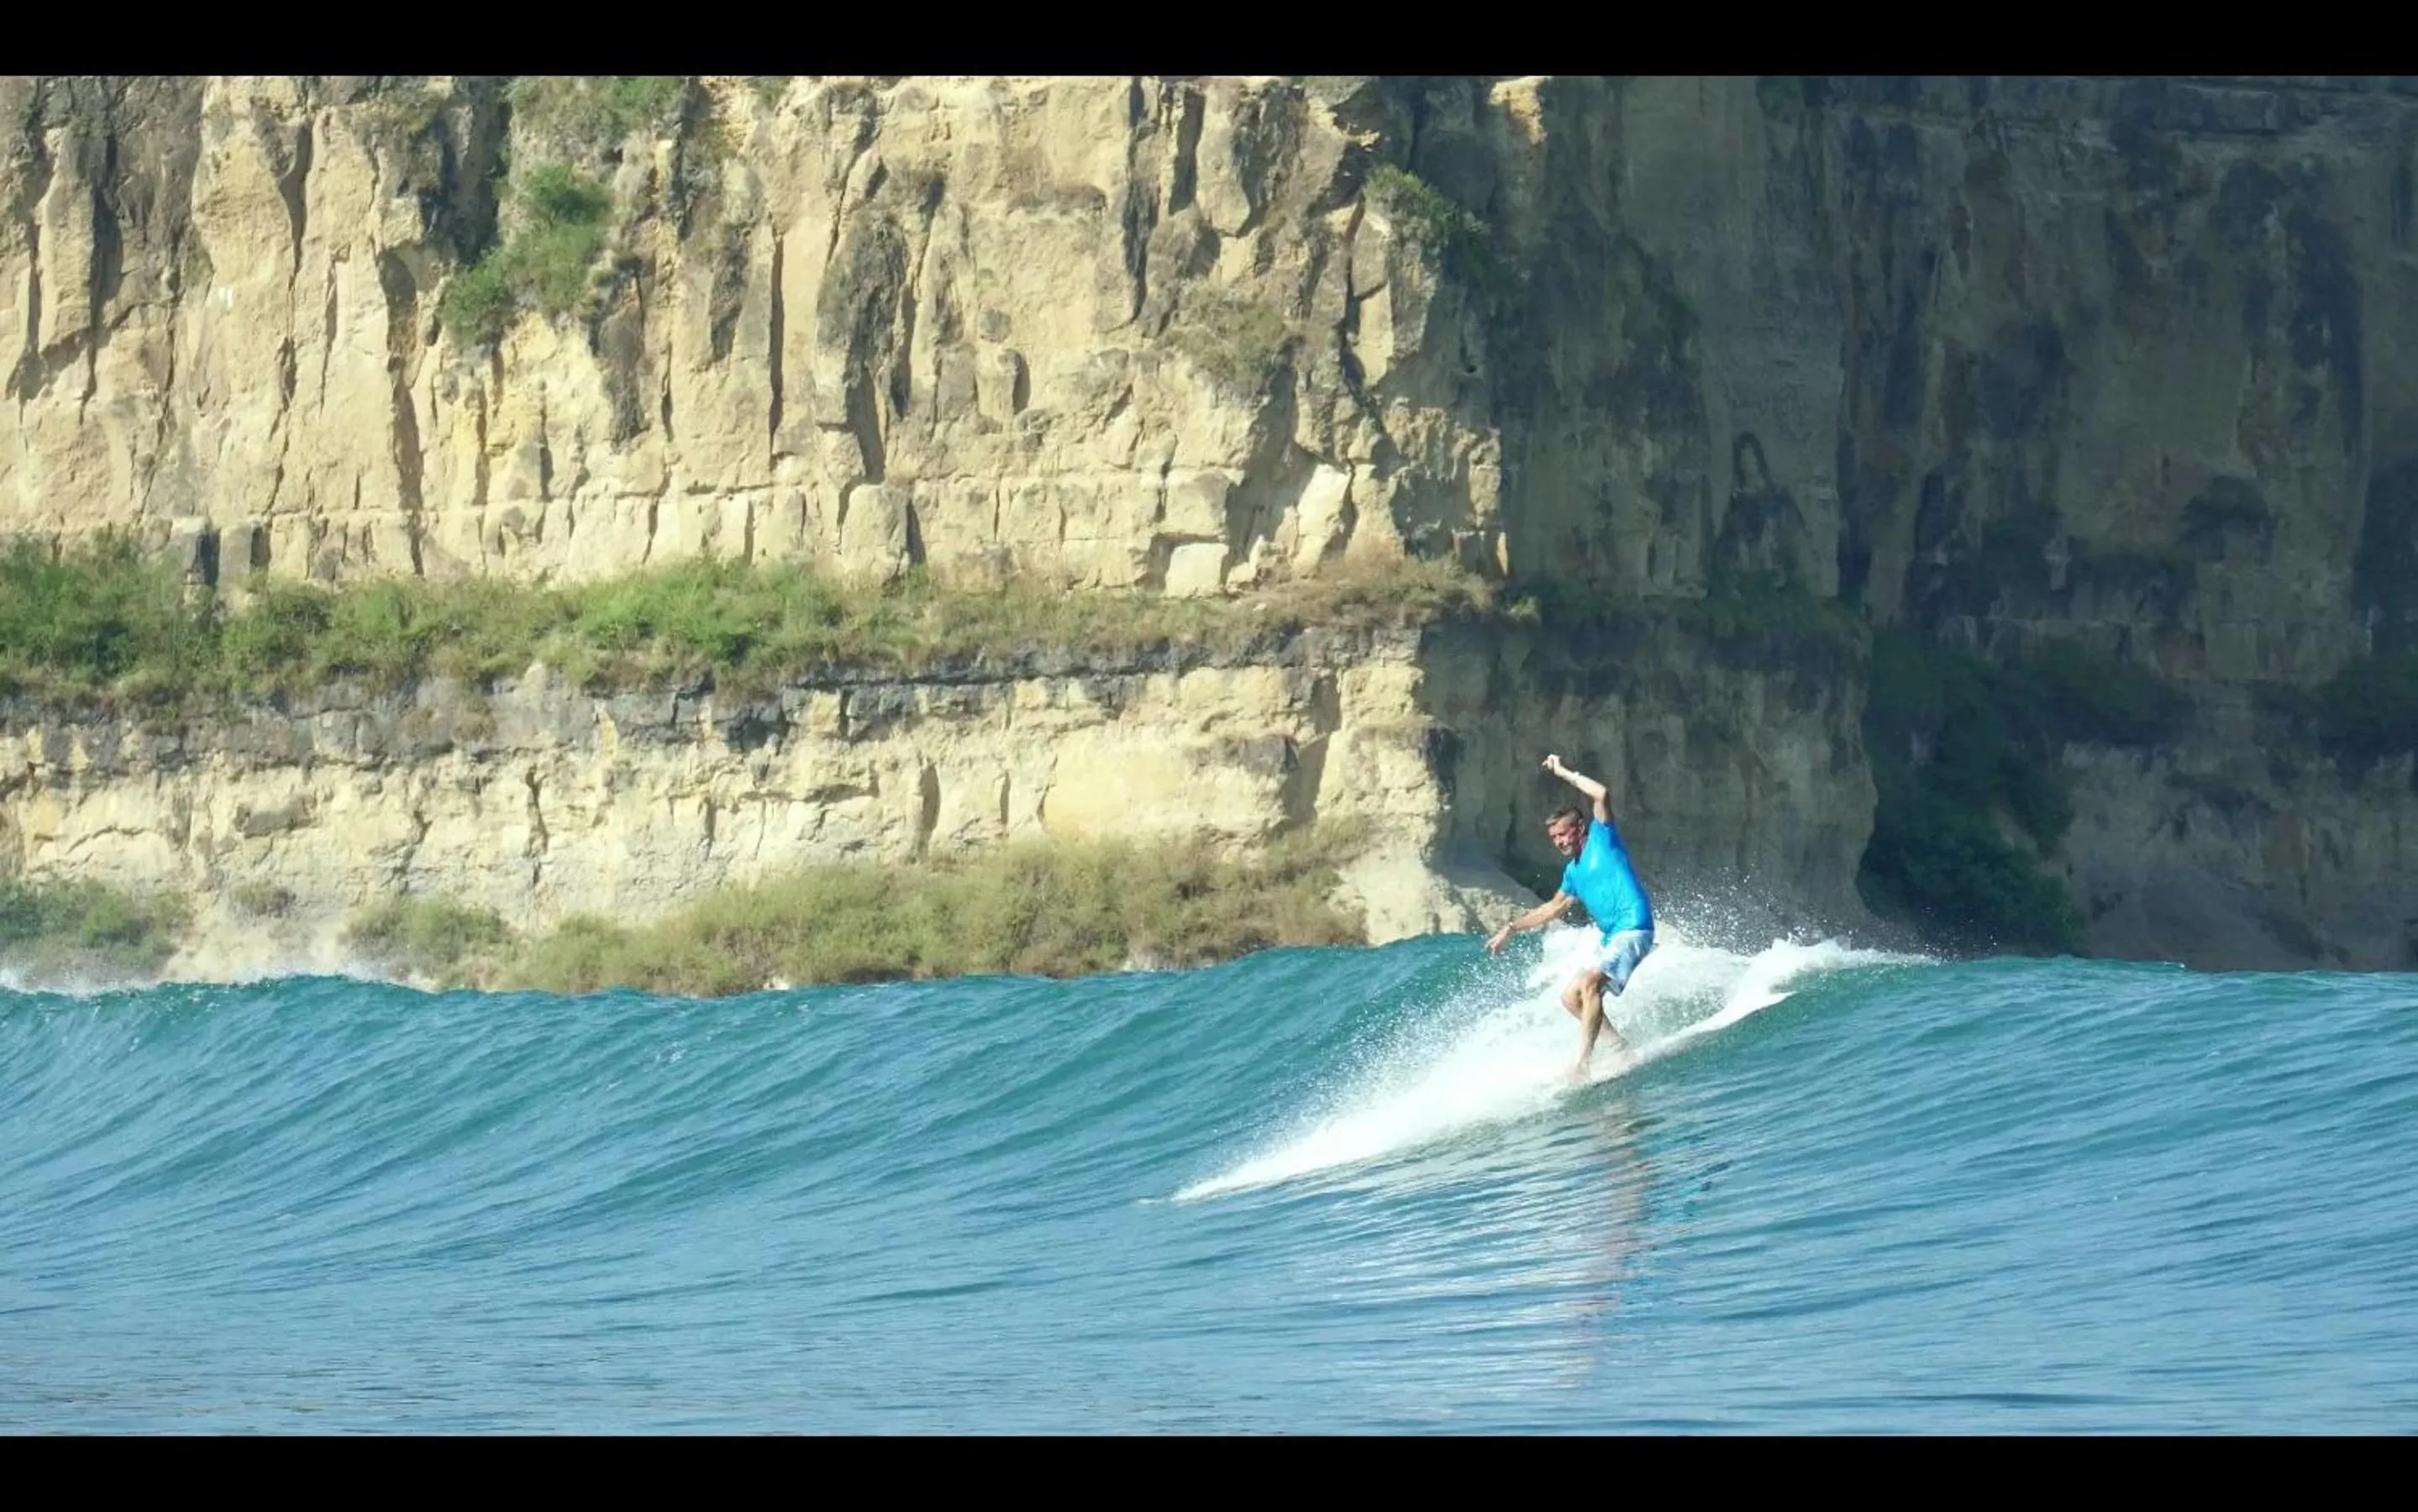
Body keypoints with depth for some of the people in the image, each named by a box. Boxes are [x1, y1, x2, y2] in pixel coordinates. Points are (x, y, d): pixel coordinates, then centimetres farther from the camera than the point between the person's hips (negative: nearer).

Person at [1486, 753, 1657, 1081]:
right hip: (1610, 938, 10)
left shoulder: (1602, 839, -1)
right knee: (1570, 997, 9)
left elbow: (1601, 794, -16)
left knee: (1590, 982, -27)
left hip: (1633, 929, -10)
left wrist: (1563, 773, -7)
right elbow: (1553, 909, 32)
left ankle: (1583, 1060, -33)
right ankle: (1620, 1046, 11)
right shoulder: (1573, 872, 19)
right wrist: (1512, 928, 30)